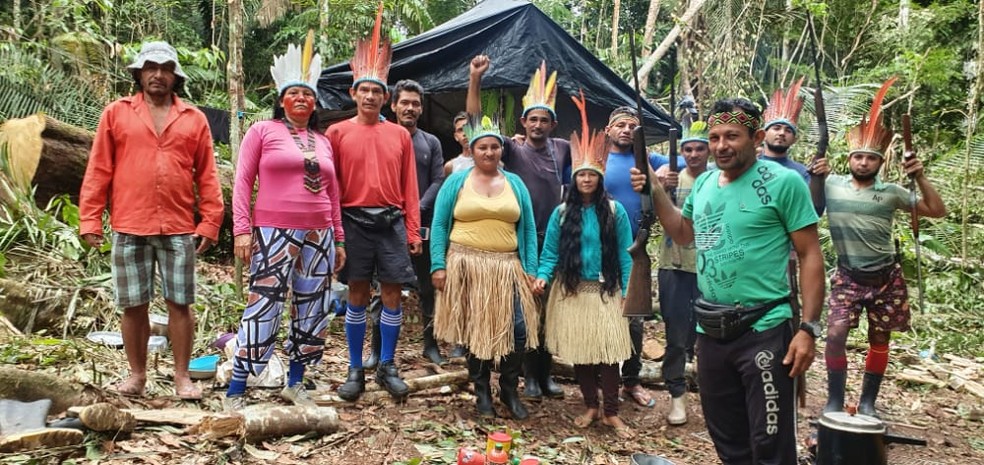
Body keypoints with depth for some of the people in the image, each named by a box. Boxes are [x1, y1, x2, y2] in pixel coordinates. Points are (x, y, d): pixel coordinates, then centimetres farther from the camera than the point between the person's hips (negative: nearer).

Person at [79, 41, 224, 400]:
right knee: (133, 305, 7)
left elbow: (207, 176, 5)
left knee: (180, 303, 4)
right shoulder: (116, 113, 6)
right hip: (129, 228, 0)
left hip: (179, 229, 0)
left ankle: (182, 376, 14)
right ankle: (137, 374, 21)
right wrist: (90, 220, -2)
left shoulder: (194, 119, 7)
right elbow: (98, 171, 4)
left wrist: (209, 222, -2)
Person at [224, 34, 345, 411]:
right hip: (274, 233, -5)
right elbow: (243, 181, -2)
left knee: (312, 310, 9)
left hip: (319, 235, 5)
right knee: (264, 308, -10)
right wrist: (242, 229, -10)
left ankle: (295, 384, 23)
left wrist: (339, 239, 13)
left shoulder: (323, 141, 15)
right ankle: (235, 392, 1)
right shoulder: (262, 130, 3)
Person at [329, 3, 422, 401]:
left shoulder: (400, 135, 7)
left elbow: (409, 187, 6)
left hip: (392, 221, 2)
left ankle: (387, 367, 16)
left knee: (392, 295, 3)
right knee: (357, 294, 5)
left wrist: (413, 230, 1)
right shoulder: (337, 132, 2)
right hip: (354, 221, -1)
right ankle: (355, 369, 15)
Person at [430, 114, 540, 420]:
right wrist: (438, 265, -7)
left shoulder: (515, 184, 11)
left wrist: (531, 270, 2)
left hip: (507, 268, 2)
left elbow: (528, 230, 9)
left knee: (518, 329, -5)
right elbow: (439, 226, 2)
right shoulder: (456, 182, 5)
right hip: (466, 267, -1)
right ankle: (482, 391, 23)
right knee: (475, 330, 7)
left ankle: (509, 390, 16)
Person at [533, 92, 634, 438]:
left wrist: (628, 292, -4)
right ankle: (590, 406, 23)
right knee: (578, 351, 7)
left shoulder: (615, 211, -1)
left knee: (608, 351, -3)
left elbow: (625, 255, 0)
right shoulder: (561, 212, 3)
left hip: (605, 291, -1)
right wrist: (542, 277, -15)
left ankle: (611, 412, 9)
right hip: (571, 292, 2)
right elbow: (550, 252, 3)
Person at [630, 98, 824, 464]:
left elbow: (810, 256, -10)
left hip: (764, 331, -6)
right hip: (710, 332, 6)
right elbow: (683, 234, 23)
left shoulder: (784, 182, -10)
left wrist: (808, 328, -16)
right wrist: (655, 192, 10)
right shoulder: (703, 183, 8)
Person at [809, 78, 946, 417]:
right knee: (835, 333, -15)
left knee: (879, 340, 10)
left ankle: (867, 402, 25)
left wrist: (920, 177, -9)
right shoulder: (831, 185, -2)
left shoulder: (891, 193, 0)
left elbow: (937, 211, 2)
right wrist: (815, 178, -17)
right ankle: (834, 401, -2)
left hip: (886, 278, 2)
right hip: (848, 278, -1)